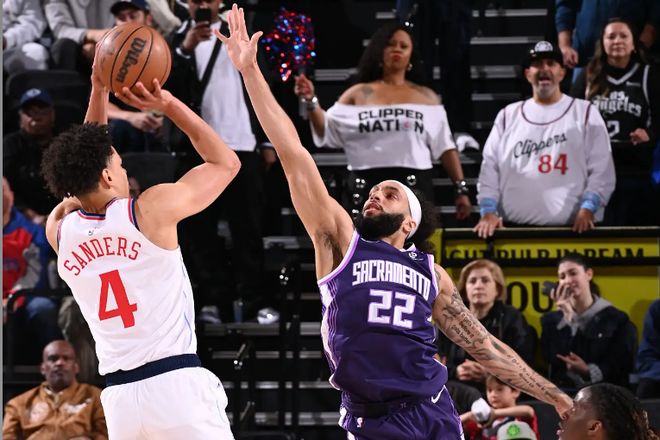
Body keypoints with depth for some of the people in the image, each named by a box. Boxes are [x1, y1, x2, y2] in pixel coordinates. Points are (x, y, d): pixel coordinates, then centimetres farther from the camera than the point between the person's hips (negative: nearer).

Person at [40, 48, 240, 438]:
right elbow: (226, 162, 12)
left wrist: (99, 91, 27)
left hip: (119, 395, 5)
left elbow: (83, 167, 30)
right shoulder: (151, 209, -3)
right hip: (178, 384, -5)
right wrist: (170, 105, 13)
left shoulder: (60, 230, 9)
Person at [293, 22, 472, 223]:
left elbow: (445, 147, 11)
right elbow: (326, 131, 6)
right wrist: (311, 102, -10)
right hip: (368, 189, 0)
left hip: (414, 189, 0)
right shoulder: (359, 94, 12)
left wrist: (461, 189, 5)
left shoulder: (426, 97, 12)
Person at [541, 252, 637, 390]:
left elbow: (624, 365, 1)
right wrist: (566, 317, -2)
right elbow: (552, 359, -1)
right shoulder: (551, 320, 14)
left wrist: (589, 371, -14)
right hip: (563, 391, 1)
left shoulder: (616, 319, 7)